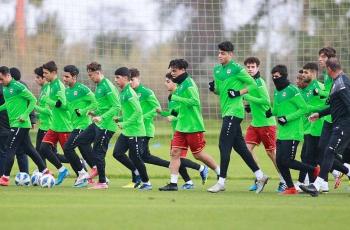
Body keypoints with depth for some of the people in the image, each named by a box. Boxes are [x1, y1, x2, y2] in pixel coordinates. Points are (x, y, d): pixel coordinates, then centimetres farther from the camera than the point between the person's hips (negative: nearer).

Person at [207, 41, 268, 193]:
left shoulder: (237, 69, -9)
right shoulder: (217, 70, 14)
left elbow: (253, 84, -7)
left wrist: (239, 93, -17)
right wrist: (213, 88, 1)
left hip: (234, 111, -9)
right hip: (226, 111, 9)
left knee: (224, 145, -10)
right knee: (239, 146, 10)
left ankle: (221, 182, -7)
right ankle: (260, 176, 17)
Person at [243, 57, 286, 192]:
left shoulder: (259, 82, -15)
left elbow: (266, 101, -24)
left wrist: (247, 97, -24)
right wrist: (249, 106, 8)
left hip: (266, 122, -8)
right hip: (254, 123, 8)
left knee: (271, 152, 0)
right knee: (247, 148, -4)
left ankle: (283, 181, 13)